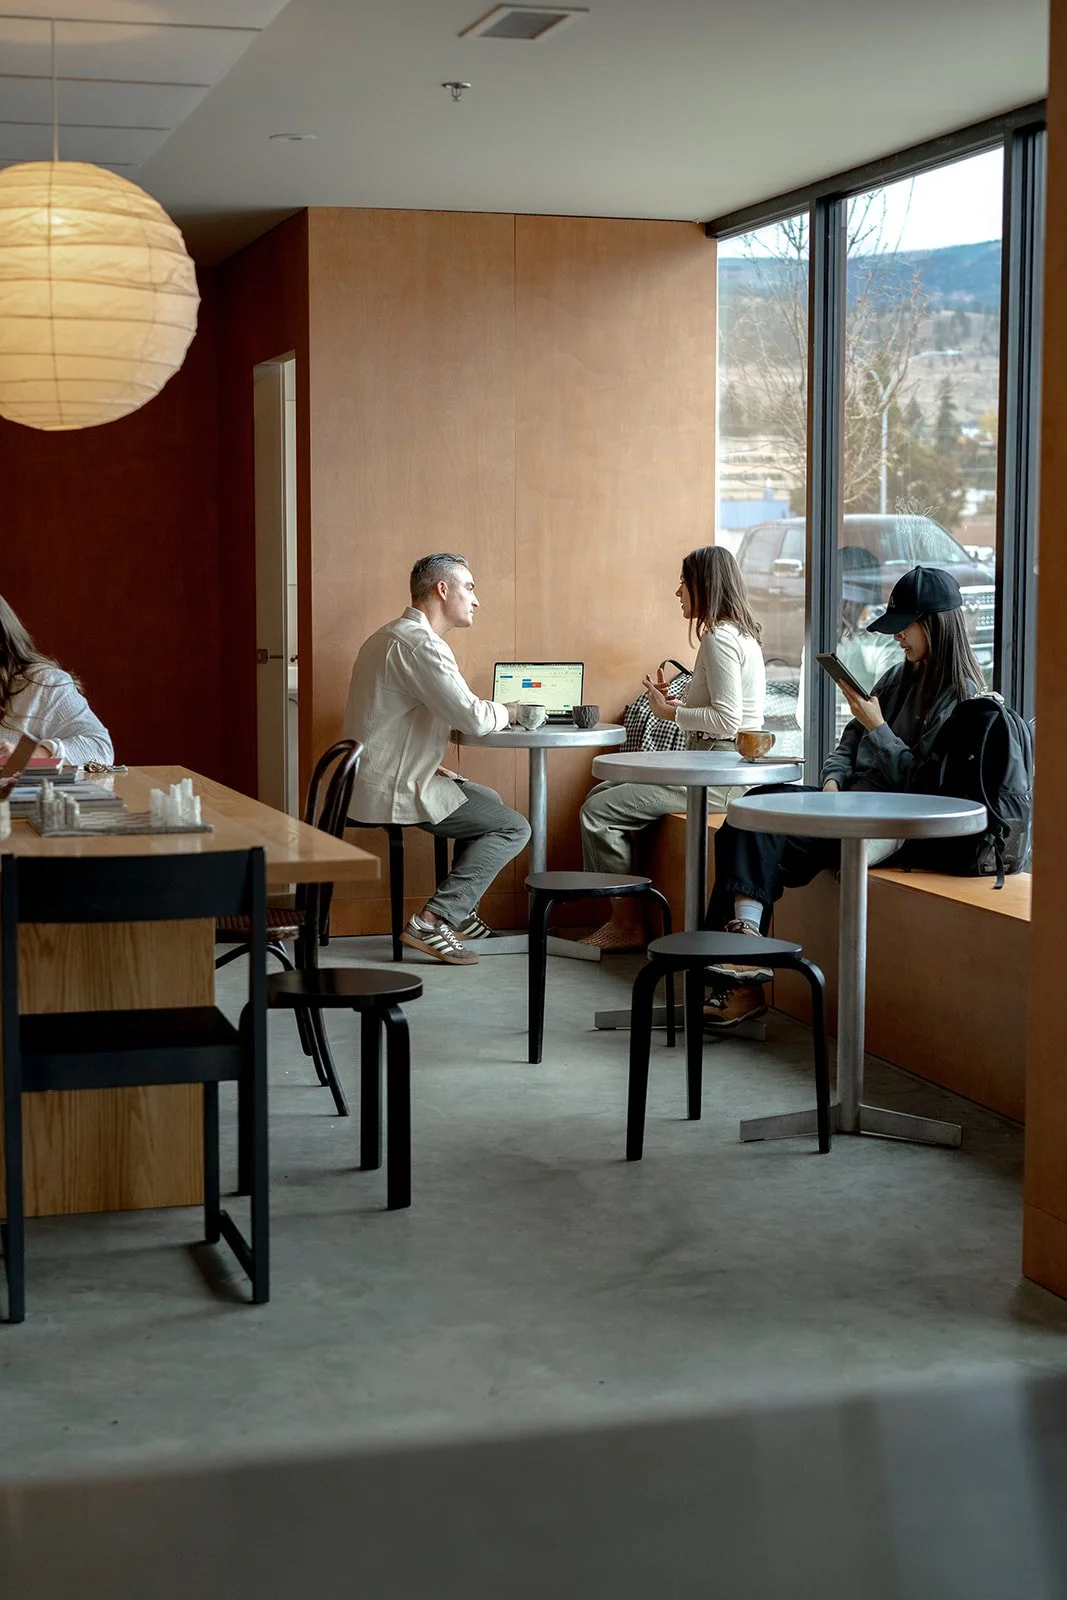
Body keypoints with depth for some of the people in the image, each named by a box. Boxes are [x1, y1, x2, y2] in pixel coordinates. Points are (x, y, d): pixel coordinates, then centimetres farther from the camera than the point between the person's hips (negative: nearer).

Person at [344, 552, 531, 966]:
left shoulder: (389, 636, 17)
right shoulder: (420, 644, -18)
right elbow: (471, 718, -26)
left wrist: (429, 765, 14)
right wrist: (506, 711, -4)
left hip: (372, 783, 11)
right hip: (394, 792, -11)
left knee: (489, 801, 26)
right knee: (513, 828, -5)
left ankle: (458, 911, 27)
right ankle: (431, 922, -8)